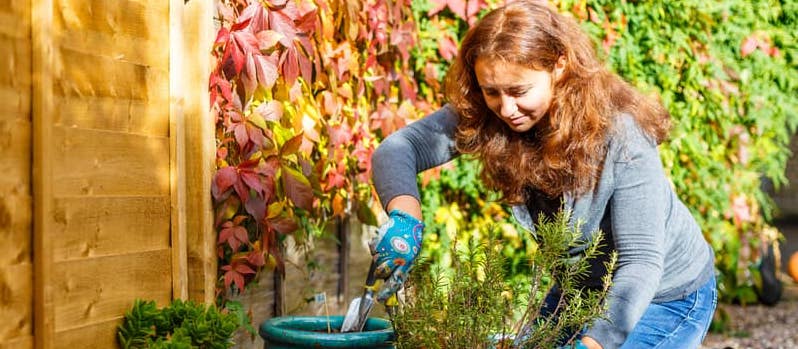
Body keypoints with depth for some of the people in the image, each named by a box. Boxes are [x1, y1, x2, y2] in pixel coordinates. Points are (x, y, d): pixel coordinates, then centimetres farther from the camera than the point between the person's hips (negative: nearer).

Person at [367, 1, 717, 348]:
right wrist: (405, 217, -42)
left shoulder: (621, 135, -33)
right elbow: (397, 148, -22)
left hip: (665, 295, -5)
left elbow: (640, 260, -33)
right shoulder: (484, 116, -20)